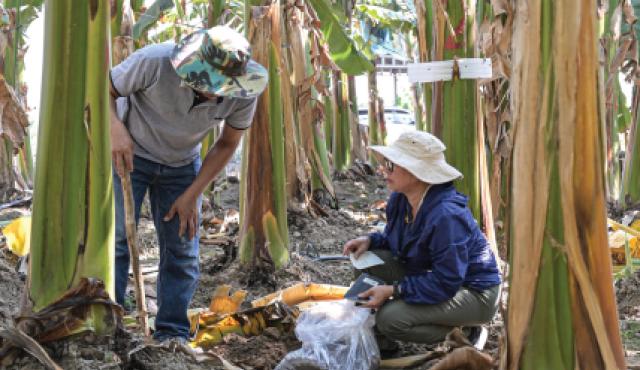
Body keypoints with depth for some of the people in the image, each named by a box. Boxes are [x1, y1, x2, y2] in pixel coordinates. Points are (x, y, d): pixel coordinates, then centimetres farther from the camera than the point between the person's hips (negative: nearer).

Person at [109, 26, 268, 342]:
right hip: (130, 153, -2)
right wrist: (116, 128, -38)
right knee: (116, 237, -12)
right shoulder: (154, 62, -33)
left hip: (182, 164, 3)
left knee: (182, 250, -2)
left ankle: (172, 336, 7)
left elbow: (227, 144, -7)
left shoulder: (243, 93, -25)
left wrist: (192, 195, -11)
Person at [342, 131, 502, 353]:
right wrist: (370, 240, -8)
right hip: (432, 276, 9)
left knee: (390, 318, -25)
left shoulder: (446, 216, -31)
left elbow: (446, 283, -28)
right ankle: (381, 341, 2)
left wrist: (393, 290, -28)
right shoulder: (400, 200, -4)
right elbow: (395, 239, 14)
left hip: (475, 295, -9)